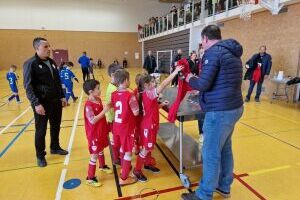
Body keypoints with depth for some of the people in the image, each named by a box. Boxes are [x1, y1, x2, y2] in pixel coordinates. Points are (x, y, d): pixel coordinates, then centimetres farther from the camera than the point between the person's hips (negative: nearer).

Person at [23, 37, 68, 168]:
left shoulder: (51, 62, 9)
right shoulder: (30, 64, -11)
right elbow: (28, 86, -15)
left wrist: (62, 97, 12)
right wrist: (36, 103, -21)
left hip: (55, 101, 6)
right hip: (42, 103, -6)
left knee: (56, 126, 17)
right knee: (41, 130, 7)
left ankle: (55, 148, 38)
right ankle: (40, 156, 24)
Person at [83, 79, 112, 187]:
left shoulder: (98, 100, 1)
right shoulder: (88, 105, -25)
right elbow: (93, 120, -29)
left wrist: (108, 107, -2)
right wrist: (104, 111, -29)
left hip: (102, 131, 8)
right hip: (94, 134, -8)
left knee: (101, 149, 26)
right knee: (94, 155, 2)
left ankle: (102, 166, 50)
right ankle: (90, 178, 17)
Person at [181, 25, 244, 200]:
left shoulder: (213, 52, -13)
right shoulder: (232, 53, 15)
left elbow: (203, 84, -19)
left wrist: (190, 79, 1)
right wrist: (197, 79, 16)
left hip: (220, 110, -9)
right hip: (234, 107, 10)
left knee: (211, 153, 2)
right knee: (225, 148, 20)